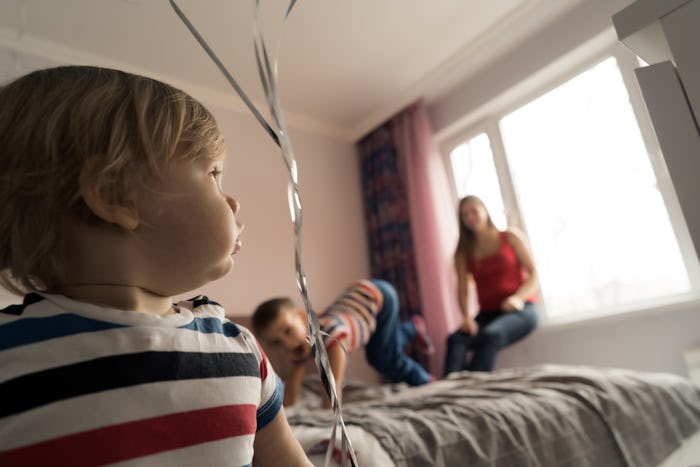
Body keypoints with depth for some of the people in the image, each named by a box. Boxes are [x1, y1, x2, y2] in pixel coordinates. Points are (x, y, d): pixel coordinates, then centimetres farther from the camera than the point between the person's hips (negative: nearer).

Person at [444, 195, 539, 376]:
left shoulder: (510, 238, 8)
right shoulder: (464, 252, 13)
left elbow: (533, 273, 2)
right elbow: (462, 290, 2)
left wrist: (519, 297, -18)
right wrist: (467, 317, -18)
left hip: (520, 310, -2)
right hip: (487, 314, 3)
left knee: (491, 335, -36)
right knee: (455, 339, -30)